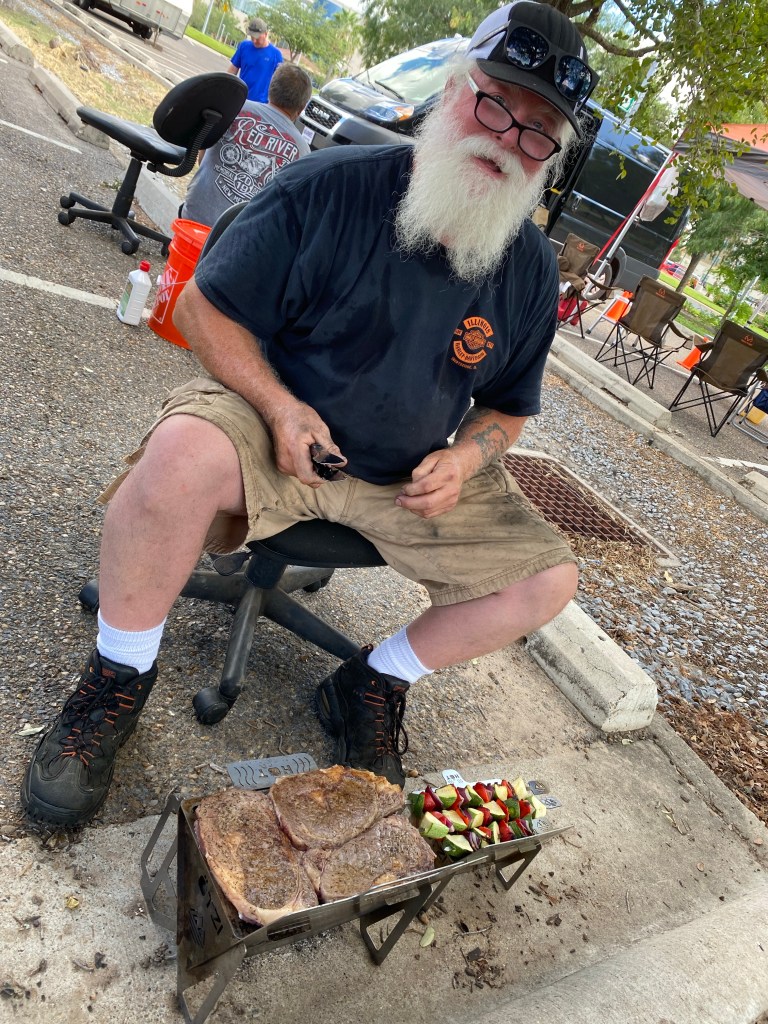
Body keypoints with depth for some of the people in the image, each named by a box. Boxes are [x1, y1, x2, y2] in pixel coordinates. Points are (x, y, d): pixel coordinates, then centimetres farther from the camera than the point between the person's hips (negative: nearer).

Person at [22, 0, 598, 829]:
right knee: (185, 450, -36)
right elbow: (205, 306, -7)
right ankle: (119, 677, -9)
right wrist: (281, 405, -22)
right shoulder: (330, 187, -12)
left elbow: (507, 406, 12)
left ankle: (371, 686, 12)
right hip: (278, 422, -3)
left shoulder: (532, 273, 1)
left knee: (549, 579, -7)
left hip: (414, 478, 4)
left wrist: (467, 455, -11)